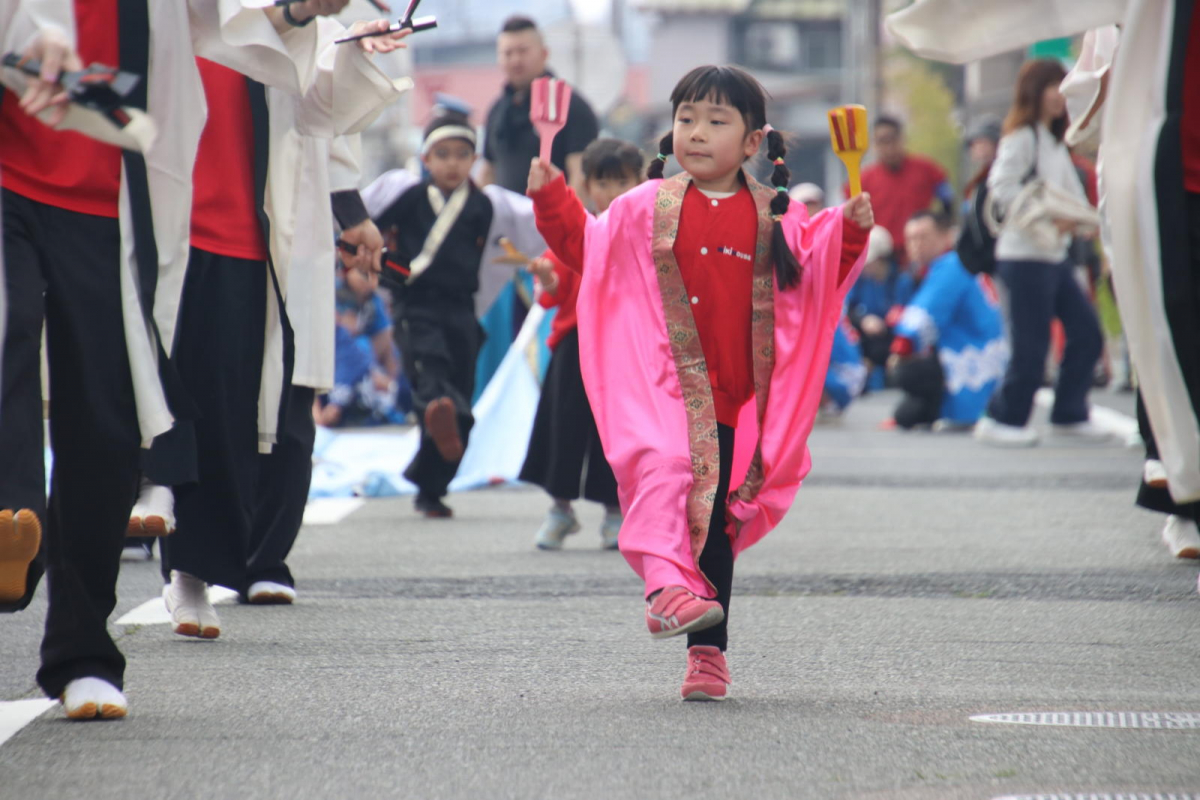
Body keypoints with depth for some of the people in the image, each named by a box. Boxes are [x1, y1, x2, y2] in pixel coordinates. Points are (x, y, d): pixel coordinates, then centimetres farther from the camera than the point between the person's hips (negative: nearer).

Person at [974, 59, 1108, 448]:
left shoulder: (1056, 142, 19)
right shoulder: (1021, 137, -9)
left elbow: (1073, 192, 17)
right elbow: (1002, 187, -20)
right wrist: (1048, 217, -21)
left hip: (1056, 255, 9)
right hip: (1024, 256, -9)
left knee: (1087, 332, 6)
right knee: (1031, 346, -8)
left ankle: (1069, 415, 16)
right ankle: (1003, 420, 3)